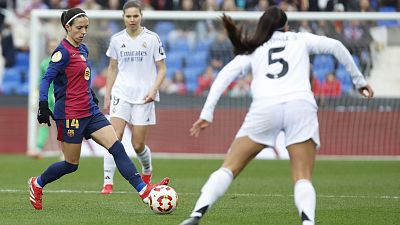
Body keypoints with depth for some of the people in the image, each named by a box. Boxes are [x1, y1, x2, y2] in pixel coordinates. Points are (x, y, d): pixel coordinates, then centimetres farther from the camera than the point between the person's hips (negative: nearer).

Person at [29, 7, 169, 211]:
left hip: (90, 111, 8)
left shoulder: (83, 49, 12)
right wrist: (43, 105, -29)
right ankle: (37, 184, 27)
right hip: (70, 115, -8)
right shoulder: (63, 51, -13)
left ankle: (144, 190, -14)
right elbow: (47, 78, -20)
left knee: (117, 147, -6)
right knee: (71, 164, 3)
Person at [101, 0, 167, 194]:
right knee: (115, 137, -15)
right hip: (121, 93, 1)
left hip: (143, 96, -1)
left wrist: (154, 89, -13)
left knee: (138, 145, 1)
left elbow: (162, 69, 2)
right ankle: (108, 182, -15)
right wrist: (107, 96, 10)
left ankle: (147, 171, 33)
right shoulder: (117, 39, 5)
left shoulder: (152, 39, -2)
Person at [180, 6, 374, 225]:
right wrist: (359, 80, 24)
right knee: (302, 179, 0)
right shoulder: (301, 39, 26)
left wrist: (207, 114, 9)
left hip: (265, 106, 0)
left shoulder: (253, 49, 26)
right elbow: (335, 46, 14)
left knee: (228, 168, 6)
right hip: (301, 105, 0)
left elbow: (225, 74, 13)